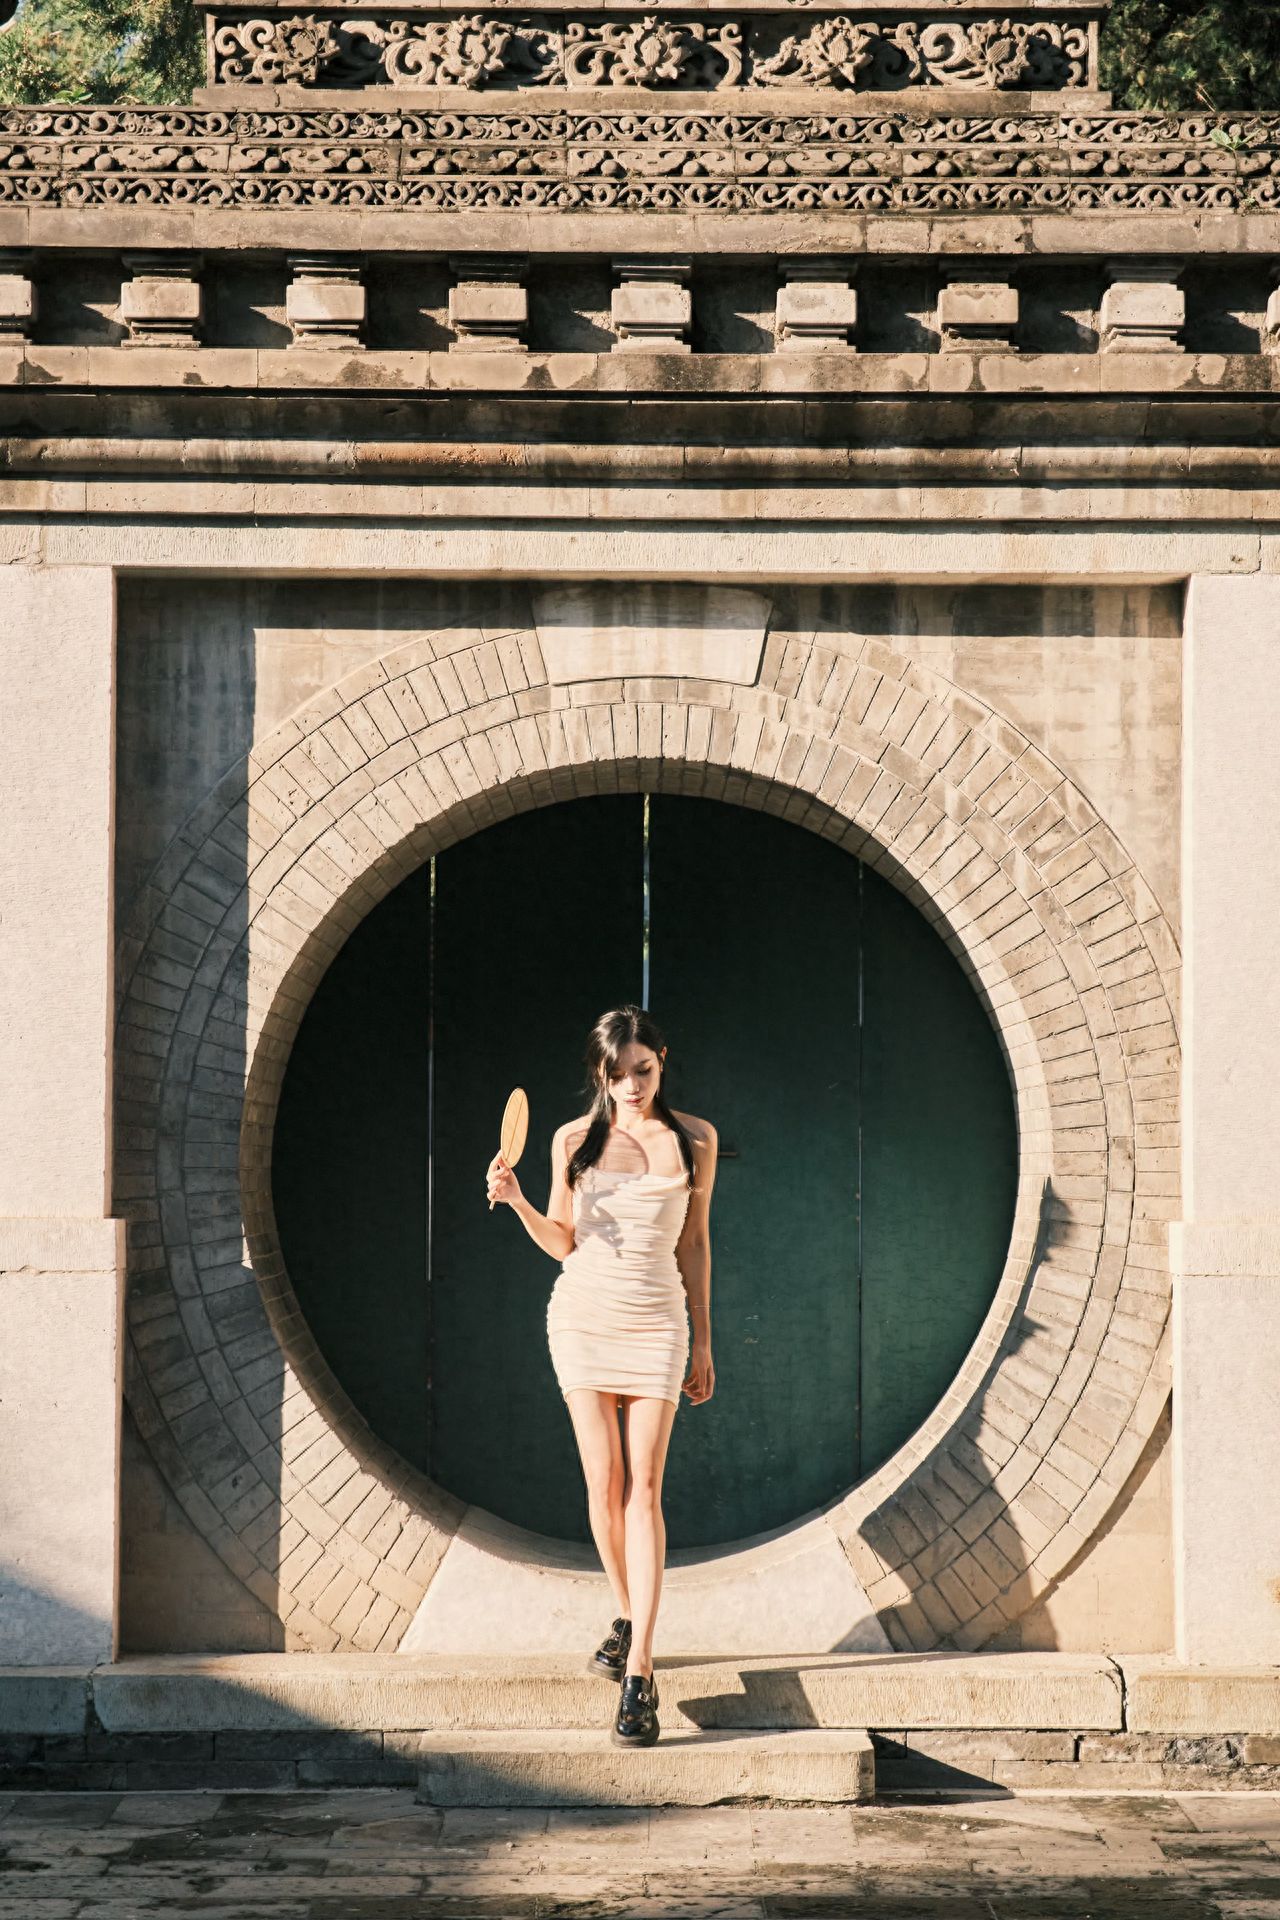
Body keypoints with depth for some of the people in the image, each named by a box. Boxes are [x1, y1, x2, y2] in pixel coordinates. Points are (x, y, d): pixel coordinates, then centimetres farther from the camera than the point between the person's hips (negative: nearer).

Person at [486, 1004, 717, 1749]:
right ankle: (627, 1618, 27)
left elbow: (695, 1242, 8)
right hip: (584, 1315, 1)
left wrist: (704, 1343, 9)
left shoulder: (694, 1139, 2)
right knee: (604, 1484, 2)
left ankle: (639, 1673, -14)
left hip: (657, 1322, -1)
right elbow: (562, 1241, 9)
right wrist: (517, 1202, -10)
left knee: (643, 1489, -9)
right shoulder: (575, 1140, 3)